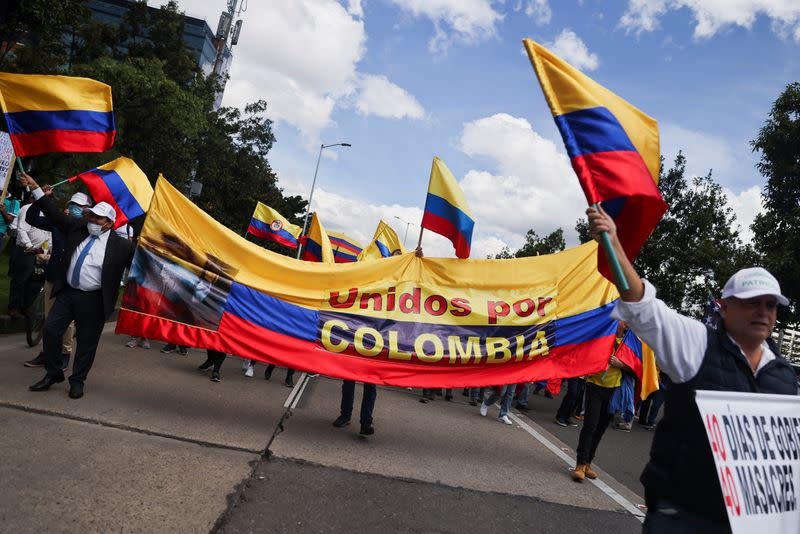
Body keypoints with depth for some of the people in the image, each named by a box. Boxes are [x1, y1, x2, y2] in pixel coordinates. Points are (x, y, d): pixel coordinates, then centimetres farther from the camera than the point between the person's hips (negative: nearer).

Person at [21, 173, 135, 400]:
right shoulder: (78, 228, 4)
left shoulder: (121, 246, -9)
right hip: (67, 293, 5)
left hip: (94, 300, -4)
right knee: (51, 329, 5)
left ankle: (77, 381, 22)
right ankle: (53, 373, 23)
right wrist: (35, 188, 9)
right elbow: (55, 214, 10)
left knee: (87, 342, 5)